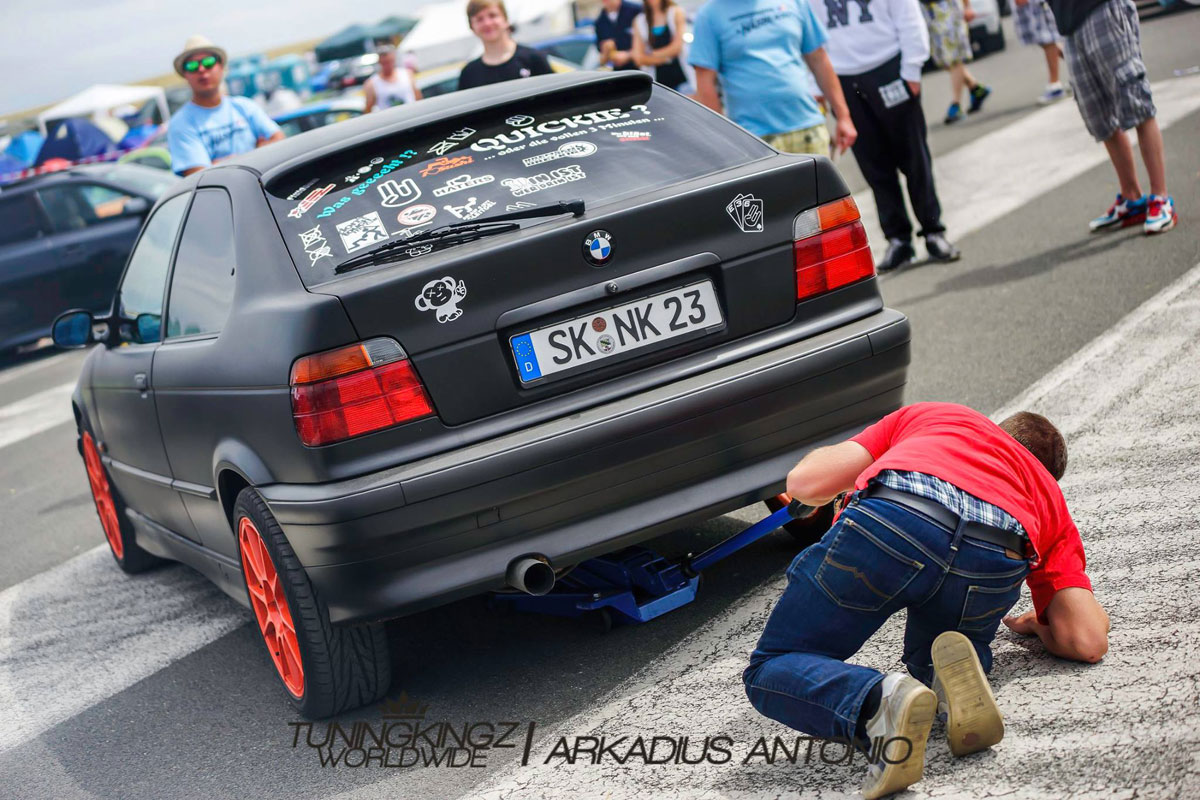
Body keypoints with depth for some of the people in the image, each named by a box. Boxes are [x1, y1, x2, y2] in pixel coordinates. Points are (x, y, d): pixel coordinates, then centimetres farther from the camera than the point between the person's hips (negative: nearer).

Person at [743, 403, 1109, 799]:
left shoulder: (926, 414, 40)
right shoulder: (1050, 498, 38)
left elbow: (804, 482, 28)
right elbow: (1087, 641, 23)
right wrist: (1036, 625, 47)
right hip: (993, 562, 2)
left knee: (770, 671, 13)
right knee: (929, 664, 34)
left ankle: (881, 703, -17)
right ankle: (952, 680, -2)